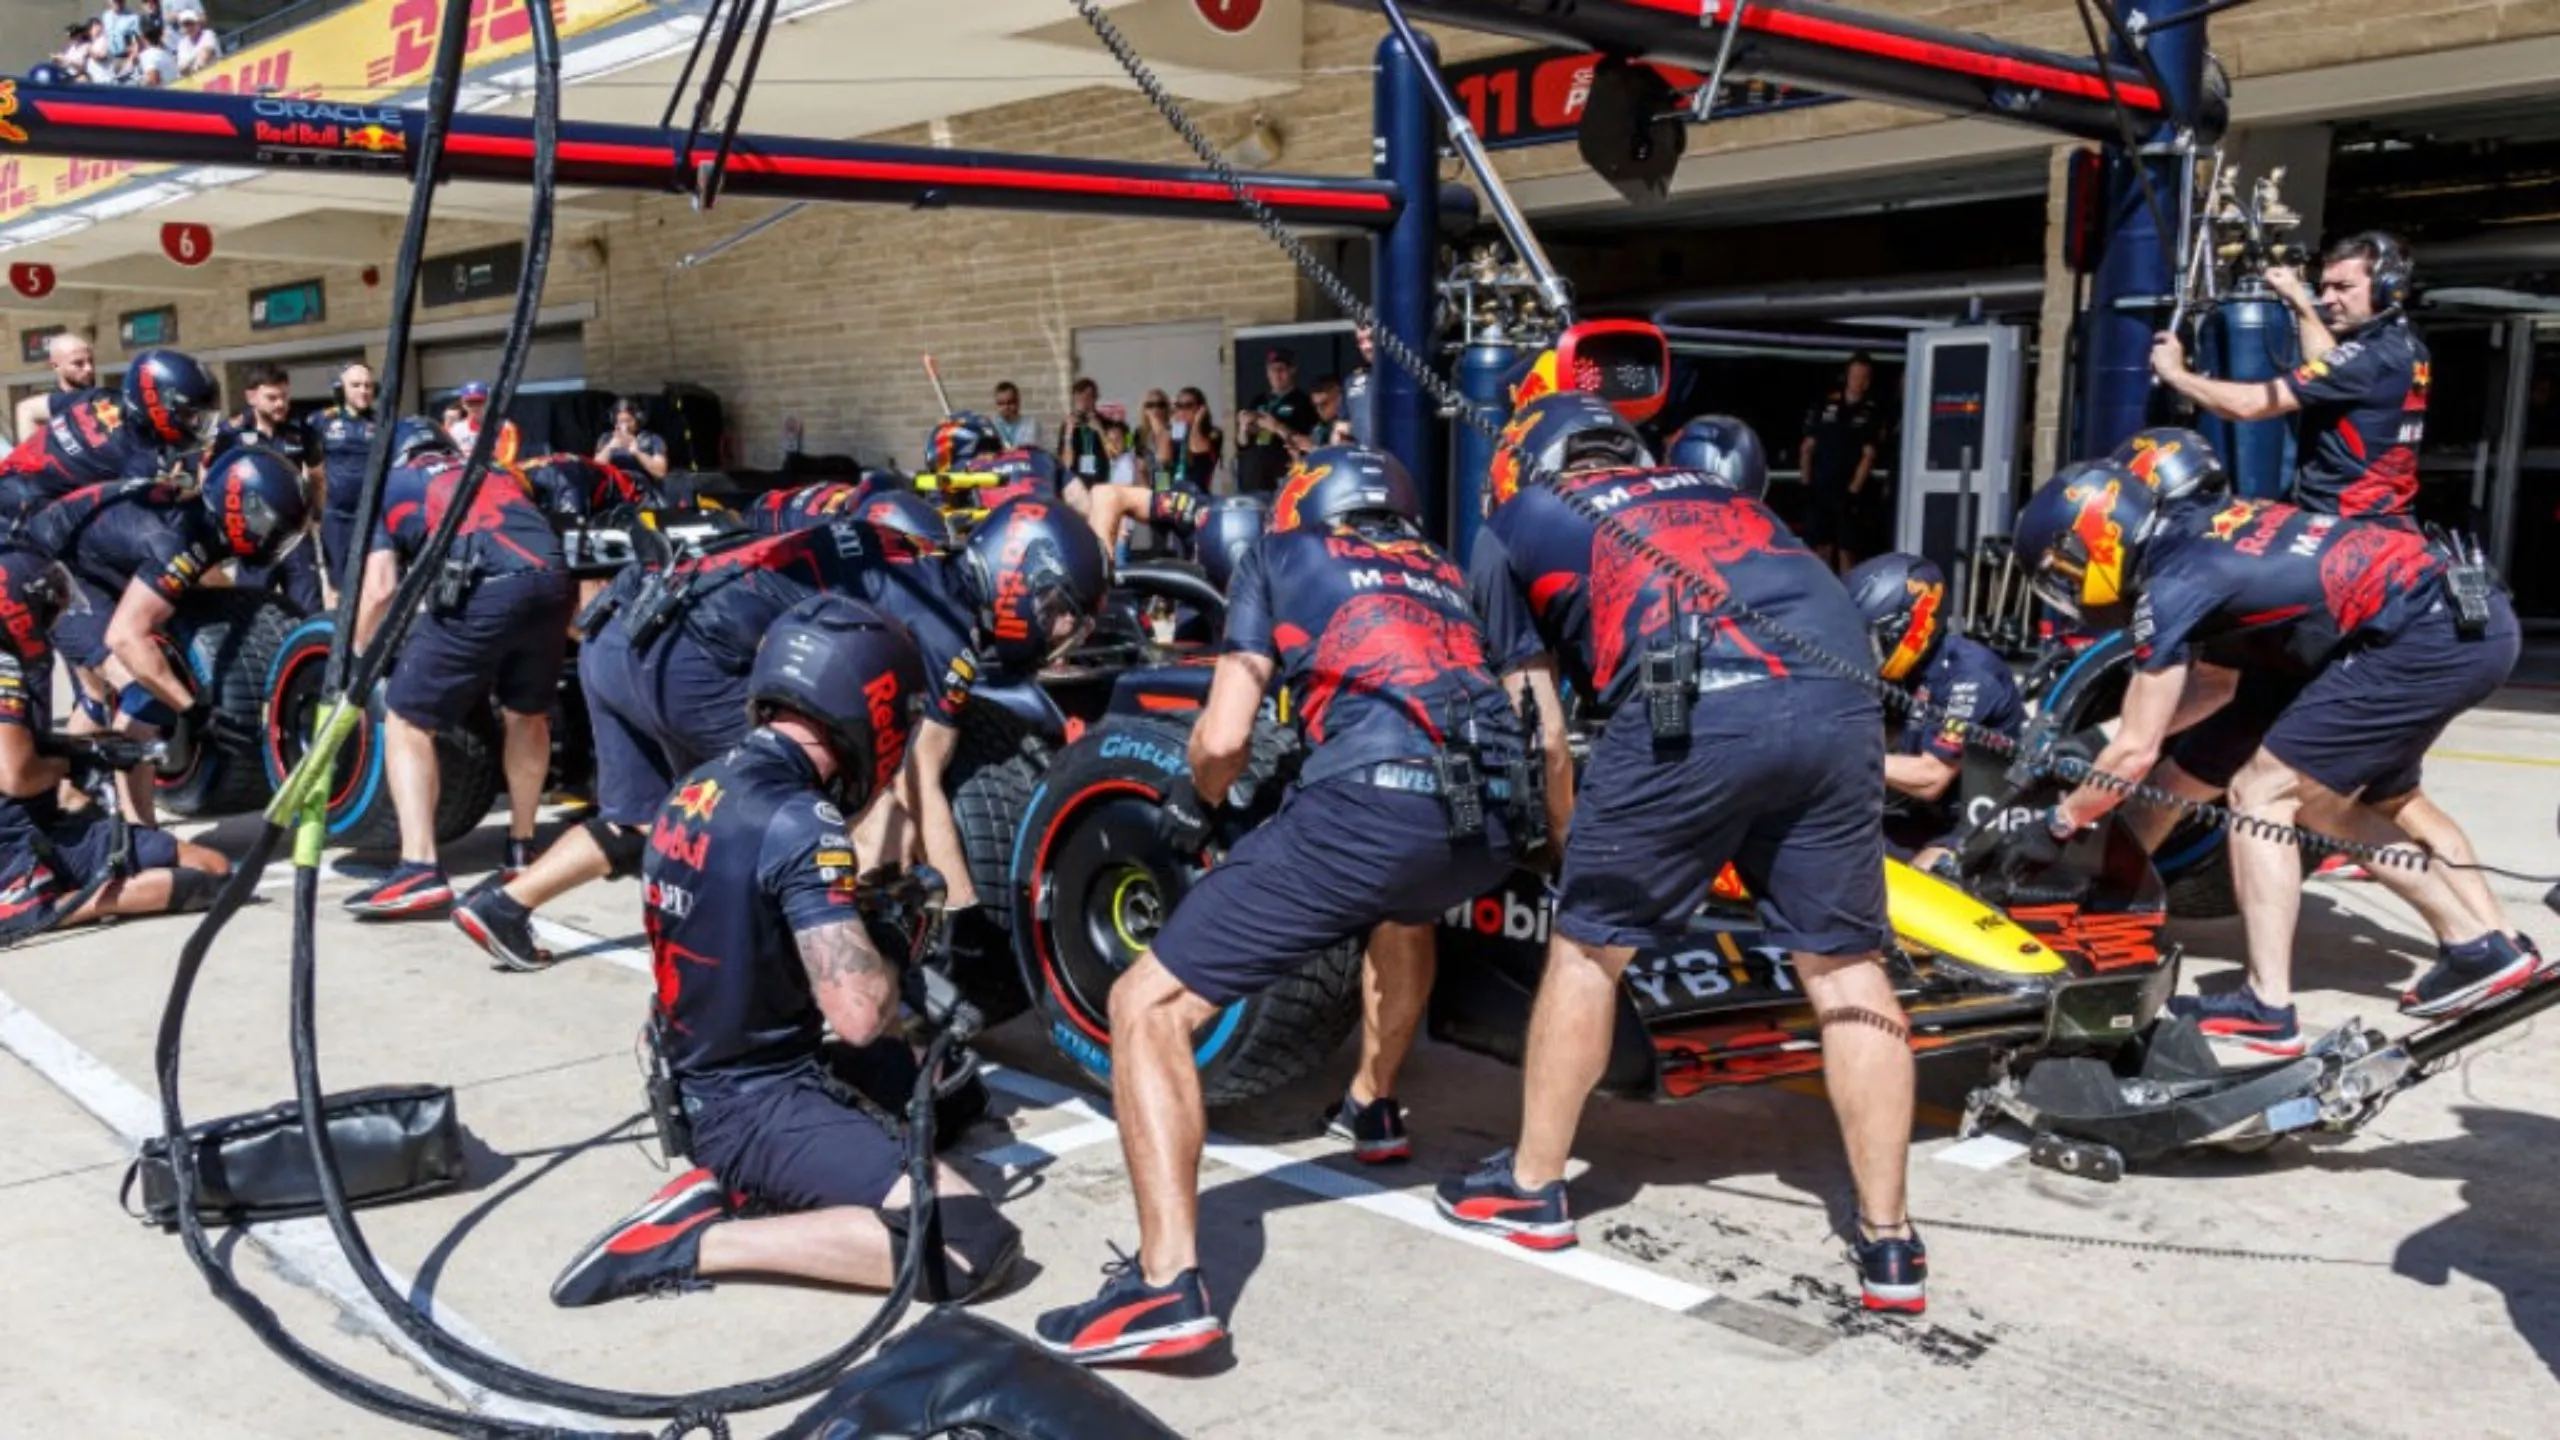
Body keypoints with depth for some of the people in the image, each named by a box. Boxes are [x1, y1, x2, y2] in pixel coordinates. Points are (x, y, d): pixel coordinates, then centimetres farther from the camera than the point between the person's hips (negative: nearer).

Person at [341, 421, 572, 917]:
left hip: (478, 593, -4)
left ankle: (420, 869, -4)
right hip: (553, 583, 4)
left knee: (407, 722, 8)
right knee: (528, 715, 27)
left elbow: (380, 590, 14)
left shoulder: (391, 487, 26)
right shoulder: (499, 474, 38)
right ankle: (521, 849, 37)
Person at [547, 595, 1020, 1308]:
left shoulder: (694, 791, 3)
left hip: (695, 1088, 9)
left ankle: (733, 1184, 9)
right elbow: (859, 1016, -27)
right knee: (979, 1244, -15)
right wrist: (891, 961, -6)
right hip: (761, 1107, -9)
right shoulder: (801, 824, -22)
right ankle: (691, 1242, -12)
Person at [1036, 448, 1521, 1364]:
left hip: (1369, 803, -6)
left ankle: (1169, 1284, -13)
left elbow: (1223, 737, 10)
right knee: (1405, 902, 43)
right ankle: (1372, 1107, 52)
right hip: (1491, 823, 6)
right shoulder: (1445, 572, 34)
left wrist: (1196, 802, 29)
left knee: (1147, 1007, 1)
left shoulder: (1282, 553, 21)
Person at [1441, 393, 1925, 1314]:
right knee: (1844, 967, 14)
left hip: (1696, 707, -4)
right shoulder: (1714, 493, 38)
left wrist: (1578, 847, 35)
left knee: (1589, 946, 14)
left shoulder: (1513, 526, 26)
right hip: (1840, 699, 4)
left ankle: (1531, 1188, 27)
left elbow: (1541, 735, 22)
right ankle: (1888, 1240, 17)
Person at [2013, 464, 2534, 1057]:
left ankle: (2267, 1009, -5)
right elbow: (2216, 682, 27)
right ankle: (2483, 943, 28)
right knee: (2320, 802, 20)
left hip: (2427, 638, -10)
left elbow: (2136, 752, -8)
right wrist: (2090, 755, 24)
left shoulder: (2170, 587, -12)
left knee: (2260, 794, -5)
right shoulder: (2198, 532, 14)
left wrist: (2058, 823, 5)